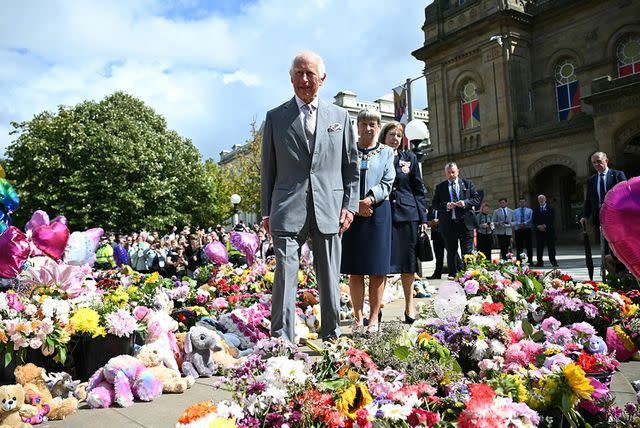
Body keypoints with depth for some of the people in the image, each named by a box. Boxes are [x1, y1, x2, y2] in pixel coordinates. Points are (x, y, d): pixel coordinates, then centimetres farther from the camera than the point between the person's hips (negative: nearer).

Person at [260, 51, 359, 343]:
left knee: (330, 281, 8)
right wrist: (267, 212, 5)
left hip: (329, 210, 2)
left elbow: (351, 166, 13)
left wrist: (350, 205, 3)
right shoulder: (275, 117, 10)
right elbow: (268, 169, 9)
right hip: (288, 210, -1)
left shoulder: (340, 116, 13)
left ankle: (331, 338, 23)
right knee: (285, 277, -4)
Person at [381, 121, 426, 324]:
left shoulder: (410, 157, 12)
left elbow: (419, 189, 11)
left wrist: (423, 217, 5)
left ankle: (409, 308, 16)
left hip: (407, 214, 2)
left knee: (408, 262, 5)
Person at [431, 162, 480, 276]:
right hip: (448, 224, 1)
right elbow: (434, 203, 3)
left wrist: (465, 203, -11)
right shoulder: (440, 187, 9)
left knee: (467, 251, -1)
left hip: (465, 222, -1)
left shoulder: (468, 183, 10)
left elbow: (477, 199, 6)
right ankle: (453, 275, 12)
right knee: (451, 251, 6)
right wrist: (446, 206, -14)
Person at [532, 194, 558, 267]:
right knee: (539, 247, 0)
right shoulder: (536, 209, 13)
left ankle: (553, 262, 2)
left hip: (549, 230, -2)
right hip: (539, 231, 2)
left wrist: (545, 226, -13)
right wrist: (538, 226, -10)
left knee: (551, 247, -1)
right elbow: (534, 220, 7)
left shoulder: (550, 208, 6)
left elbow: (551, 219, -3)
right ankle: (540, 262, 3)